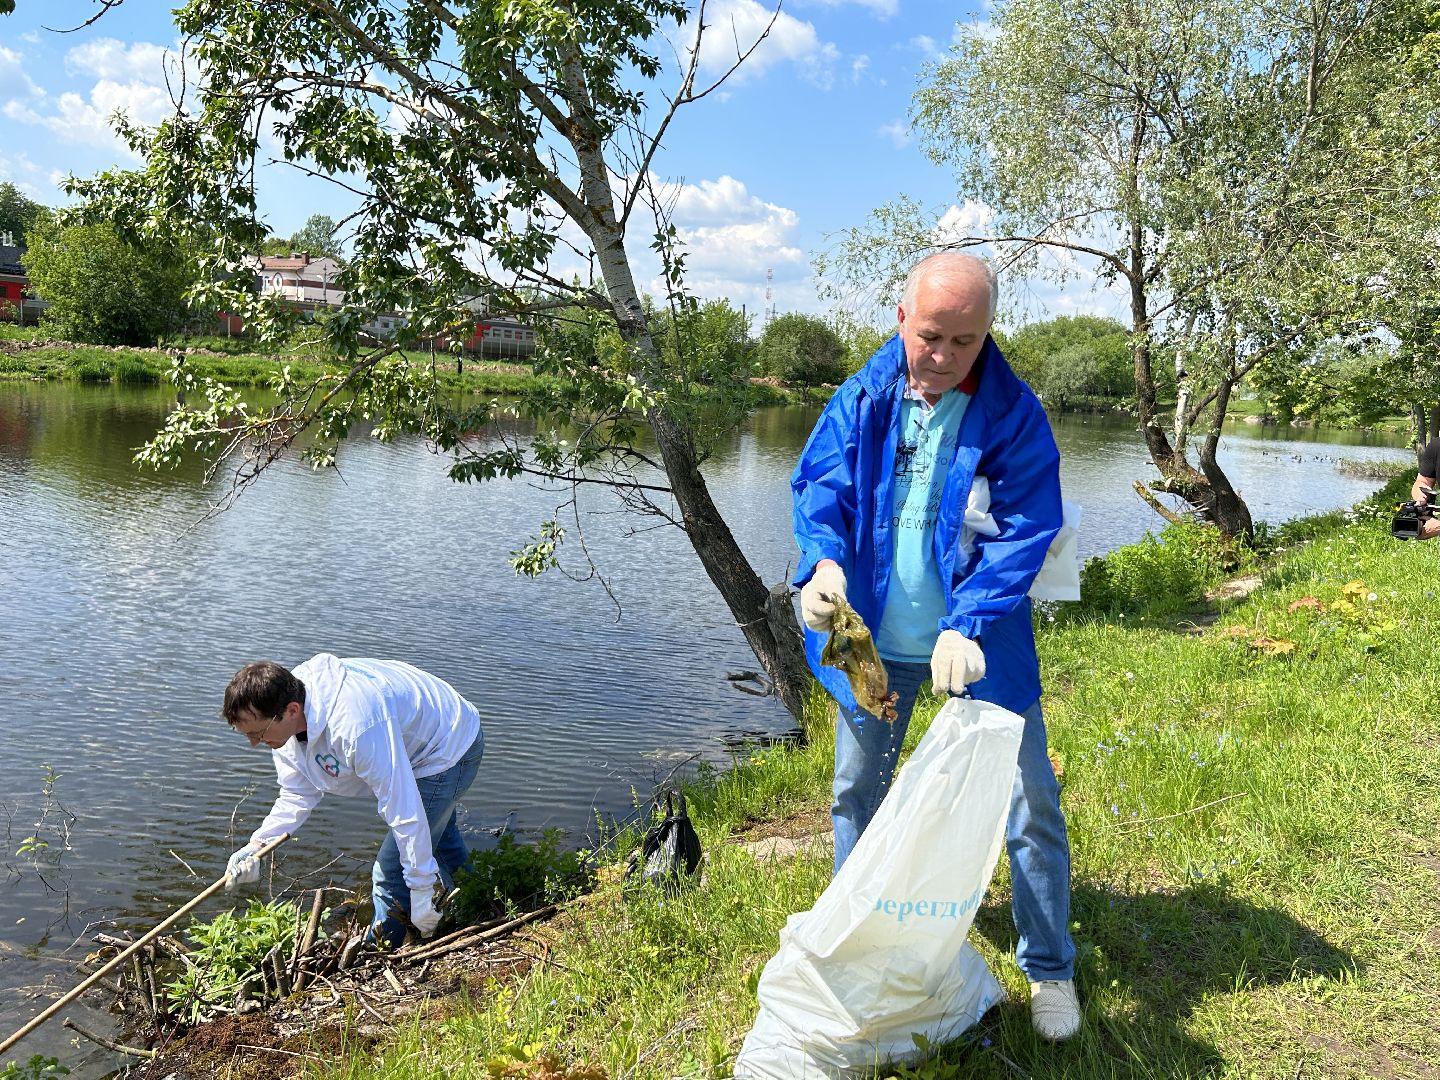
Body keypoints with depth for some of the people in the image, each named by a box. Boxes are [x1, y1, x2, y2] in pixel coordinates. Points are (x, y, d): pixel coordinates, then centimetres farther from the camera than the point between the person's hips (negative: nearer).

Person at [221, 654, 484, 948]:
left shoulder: (355, 727, -45)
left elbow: (405, 811, -39)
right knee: (439, 837, 32)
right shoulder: (280, 708, -16)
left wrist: (421, 890, -32)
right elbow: (298, 795, -6)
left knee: (392, 872, -12)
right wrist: (258, 845, -21)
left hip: (450, 749, -9)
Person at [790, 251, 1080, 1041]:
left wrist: (968, 625, -30)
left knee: (1029, 803, 3)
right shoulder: (863, 397, -6)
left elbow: (1024, 532, -17)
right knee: (857, 794, 16)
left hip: (976, 643, -2)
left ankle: (1050, 970, 24)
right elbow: (819, 485, -7)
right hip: (875, 638, 3)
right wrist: (823, 559, -29)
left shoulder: (1014, 414, -13)